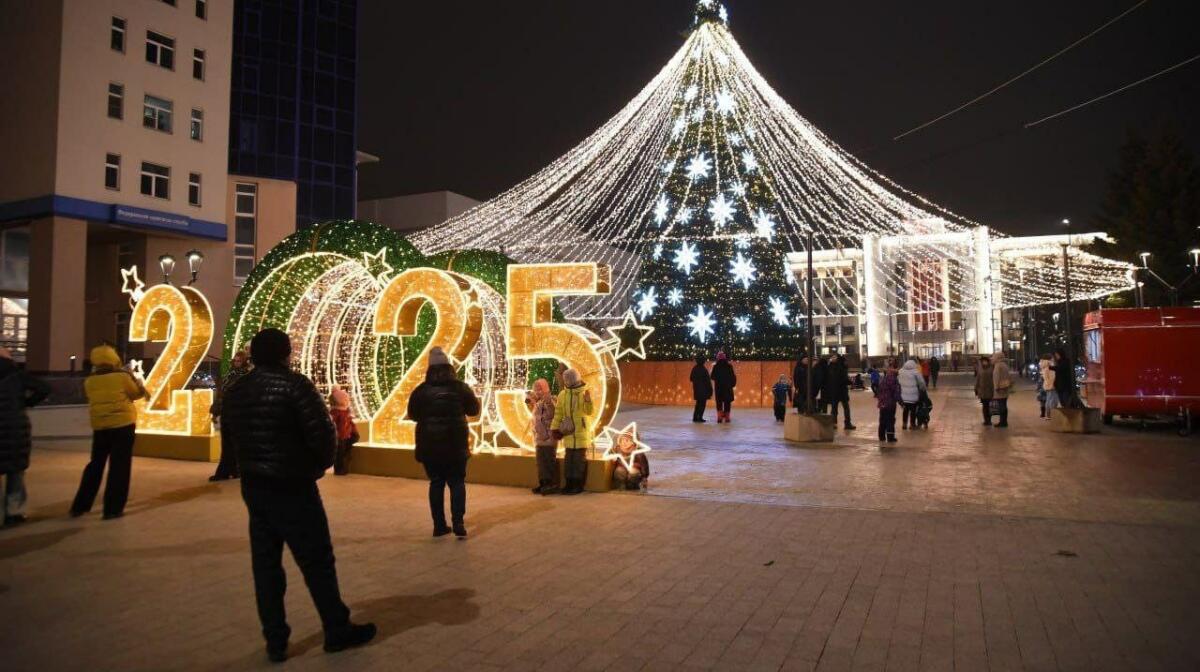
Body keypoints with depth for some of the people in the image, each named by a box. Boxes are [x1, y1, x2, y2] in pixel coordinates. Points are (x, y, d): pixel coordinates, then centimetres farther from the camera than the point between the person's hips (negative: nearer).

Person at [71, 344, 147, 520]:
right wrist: (137, 382, 22)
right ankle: (112, 509, 1)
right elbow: (137, 394, 3)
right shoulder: (122, 376, -9)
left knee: (95, 465, 17)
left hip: (100, 426, 4)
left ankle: (80, 506, 19)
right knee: (119, 466, 1)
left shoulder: (89, 381, 2)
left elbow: (95, 398, 17)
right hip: (122, 424, -4)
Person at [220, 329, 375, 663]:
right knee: (317, 562, 5)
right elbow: (323, 433, -19)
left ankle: (275, 640, 19)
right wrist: (322, 463, 0)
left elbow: (231, 434, 8)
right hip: (292, 488, -6)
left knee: (265, 565, 12)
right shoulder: (295, 384, -15)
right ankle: (337, 630, 16)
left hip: (253, 486, 6)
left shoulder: (236, 391, 5)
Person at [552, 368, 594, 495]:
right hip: (568, 431, 4)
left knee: (580, 458, 0)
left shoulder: (585, 393, -7)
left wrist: (588, 400, -34)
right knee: (568, 458, 8)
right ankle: (570, 483, 17)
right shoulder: (562, 394, 5)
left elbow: (590, 411, -16)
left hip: (582, 431, -4)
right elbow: (558, 413, 9)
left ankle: (579, 485, 7)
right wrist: (555, 428, 4)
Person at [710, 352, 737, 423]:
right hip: (727, 387, 0)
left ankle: (719, 417, -4)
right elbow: (732, 376, -5)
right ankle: (727, 417, 11)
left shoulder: (715, 366, -6)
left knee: (719, 402, 7)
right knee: (727, 402, 9)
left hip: (718, 387, 0)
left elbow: (713, 377, -4)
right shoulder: (729, 366, -5)